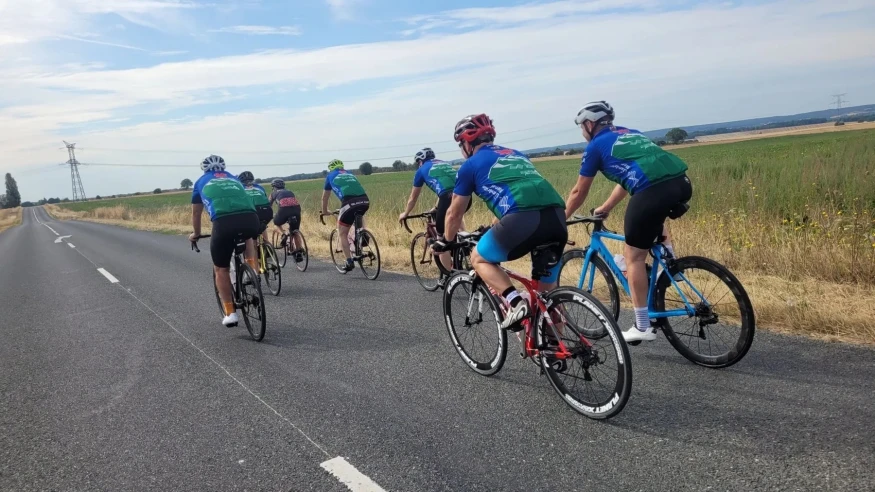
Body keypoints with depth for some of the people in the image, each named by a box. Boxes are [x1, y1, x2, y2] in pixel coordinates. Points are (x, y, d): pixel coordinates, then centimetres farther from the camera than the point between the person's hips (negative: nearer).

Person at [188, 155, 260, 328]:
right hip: (250, 218, 2)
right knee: (248, 238, 40)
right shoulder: (234, 179, 36)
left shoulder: (201, 182, 30)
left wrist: (196, 234, 56)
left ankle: (230, 313, 13)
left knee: (221, 269, 16)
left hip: (223, 222, -2)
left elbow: (196, 213, 38)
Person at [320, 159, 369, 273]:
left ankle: (349, 262, 4)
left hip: (349, 203, -4)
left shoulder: (330, 176, 24)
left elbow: (325, 197, 33)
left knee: (342, 234, 11)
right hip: (365, 201, 4)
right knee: (359, 216, 39)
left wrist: (325, 211, 49)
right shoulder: (350, 174, 34)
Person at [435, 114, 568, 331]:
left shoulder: (471, 165, 16)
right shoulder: (517, 155, 33)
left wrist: (446, 241, 43)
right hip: (557, 218, 6)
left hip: (524, 220, -6)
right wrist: (492, 228, 61)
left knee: (479, 258, 19)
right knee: (547, 290, 21)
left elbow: (454, 213, 24)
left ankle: (516, 302, 0)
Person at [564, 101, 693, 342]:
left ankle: (642, 327, 11)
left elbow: (579, 192, 19)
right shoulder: (630, 134, 32)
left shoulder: (595, 146, 12)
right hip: (682, 183, 7)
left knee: (634, 256, 8)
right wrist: (605, 208, 49)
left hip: (653, 191, -7)